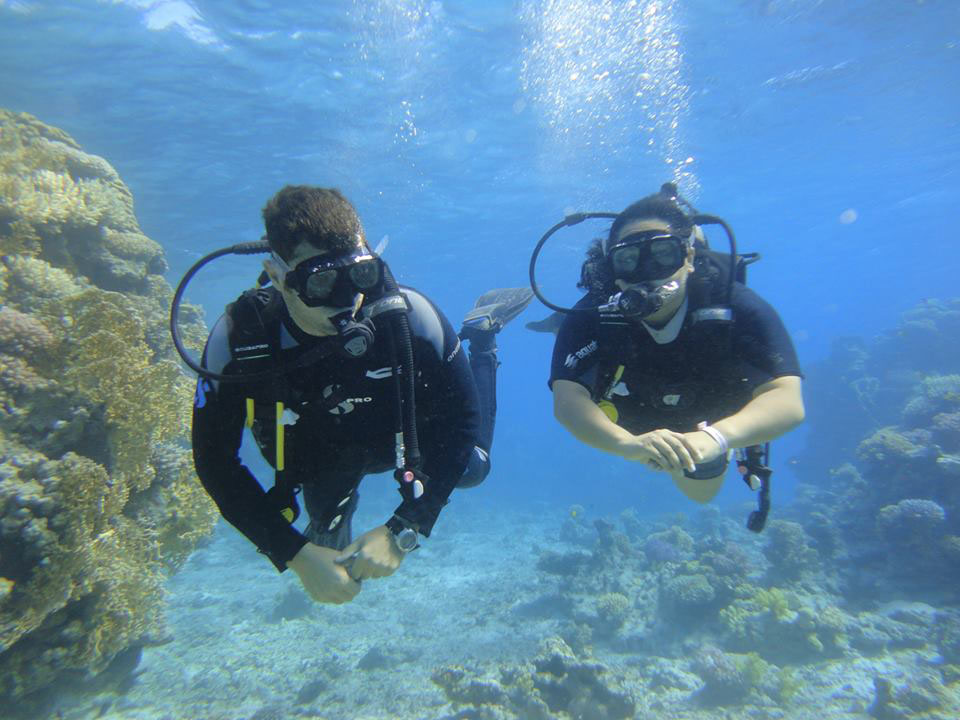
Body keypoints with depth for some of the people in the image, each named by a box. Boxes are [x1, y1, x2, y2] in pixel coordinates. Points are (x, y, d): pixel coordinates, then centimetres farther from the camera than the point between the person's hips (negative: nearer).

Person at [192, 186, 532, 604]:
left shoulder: (407, 316, -39)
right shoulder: (237, 338, -36)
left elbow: (463, 422, -31)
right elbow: (215, 461, -26)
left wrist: (402, 531, -37)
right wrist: (296, 554, -34)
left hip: (400, 435, -1)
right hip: (322, 458, 2)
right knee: (327, 547, 23)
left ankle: (481, 336, 28)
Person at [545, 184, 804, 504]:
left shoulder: (737, 307, -39)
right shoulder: (592, 315, -38)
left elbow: (788, 401, -47)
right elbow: (567, 401, -48)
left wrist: (716, 437, -67)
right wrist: (629, 443, -68)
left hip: (702, 426, 0)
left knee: (700, 491, 30)